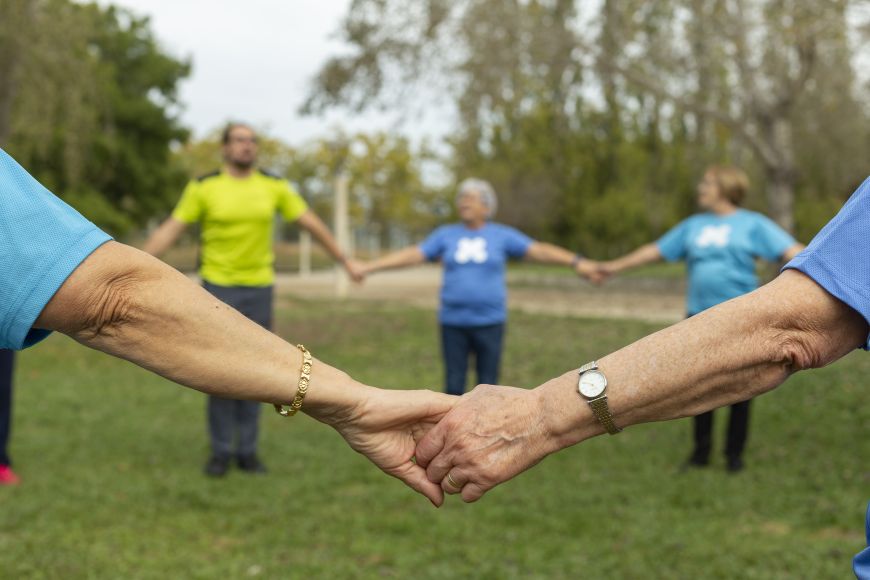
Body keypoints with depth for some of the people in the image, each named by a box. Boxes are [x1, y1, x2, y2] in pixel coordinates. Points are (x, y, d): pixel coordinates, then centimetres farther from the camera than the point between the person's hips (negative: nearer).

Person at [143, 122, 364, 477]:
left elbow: (312, 224, 7)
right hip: (218, 288, -2)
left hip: (259, 289, 2)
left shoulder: (274, 186, 0)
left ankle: (247, 451, 13)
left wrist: (345, 261, 12)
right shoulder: (204, 186, -6)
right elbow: (170, 231, -5)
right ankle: (221, 452, 9)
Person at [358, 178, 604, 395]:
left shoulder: (502, 235, 2)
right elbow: (411, 255, 5)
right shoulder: (445, 235, 7)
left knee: (487, 386, 4)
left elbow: (539, 250, -7)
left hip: (489, 322, -1)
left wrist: (577, 262, -19)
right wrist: (367, 267, -1)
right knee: (454, 385, 3)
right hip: (453, 322, 1)